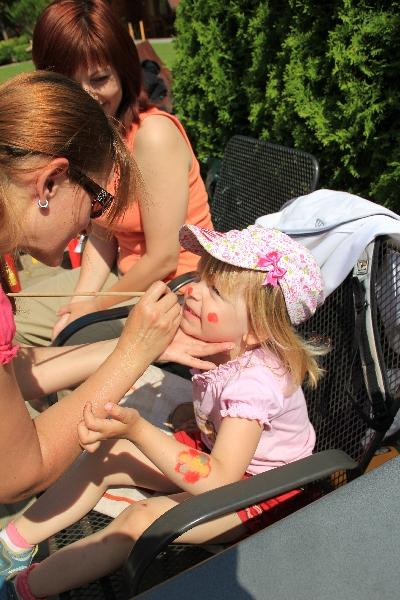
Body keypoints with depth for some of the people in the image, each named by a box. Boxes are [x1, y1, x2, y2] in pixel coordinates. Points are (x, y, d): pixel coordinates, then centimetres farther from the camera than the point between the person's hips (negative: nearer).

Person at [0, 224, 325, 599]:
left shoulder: (256, 383, -35)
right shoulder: (222, 342, -14)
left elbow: (218, 481, -40)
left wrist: (136, 428, -45)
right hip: (214, 448, 8)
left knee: (139, 522, -24)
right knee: (104, 454, -3)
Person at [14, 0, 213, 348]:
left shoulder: (154, 134, -24)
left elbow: (163, 259, -22)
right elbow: (102, 235, 3)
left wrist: (96, 307, -10)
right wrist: (78, 305, -10)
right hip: (127, 276, 8)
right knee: (14, 322, 11)